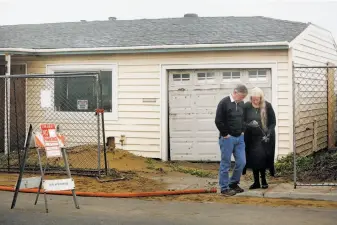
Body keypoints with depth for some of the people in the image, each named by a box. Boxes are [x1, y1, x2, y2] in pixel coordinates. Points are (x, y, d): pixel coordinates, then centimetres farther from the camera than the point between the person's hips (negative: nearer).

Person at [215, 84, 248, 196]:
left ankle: (233, 183, 22)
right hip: (227, 138, -7)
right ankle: (224, 188, 8)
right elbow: (218, 121, -15)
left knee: (241, 162, 5)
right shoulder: (224, 103, -12)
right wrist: (225, 134, -12)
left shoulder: (241, 104, 9)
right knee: (225, 164, 0)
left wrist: (242, 131, 10)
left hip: (239, 138, 7)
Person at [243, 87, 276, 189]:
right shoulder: (246, 106, -3)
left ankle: (263, 180, 8)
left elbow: (273, 122, -1)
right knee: (253, 159, 3)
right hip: (251, 138, 2)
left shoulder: (267, 106, -6)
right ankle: (256, 182, 13)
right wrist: (249, 125, -20)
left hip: (264, 138, -2)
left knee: (262, 158, -7)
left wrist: (268, 134, -14)